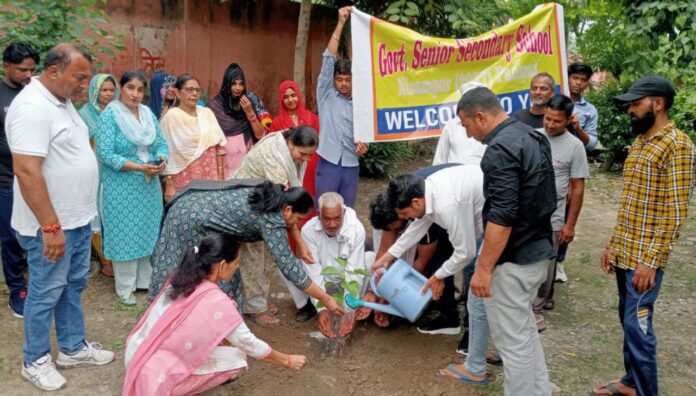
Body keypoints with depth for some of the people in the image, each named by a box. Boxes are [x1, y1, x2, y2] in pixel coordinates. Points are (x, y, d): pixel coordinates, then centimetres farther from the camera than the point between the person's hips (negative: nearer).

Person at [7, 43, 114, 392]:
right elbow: (26, 171, -26)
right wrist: (50, 226, -25)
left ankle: (73, 348, 34)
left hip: (78, 219, 9)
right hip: (52, 225, -9)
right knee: (46, 292, 6)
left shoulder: (62, 101, 9)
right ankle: (35, 361, 24)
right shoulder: (32, 108, -21)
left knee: (74, 285, 18)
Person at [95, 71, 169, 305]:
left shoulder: (149, 114, 8)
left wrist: (162, 159, -14)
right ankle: (125, 288, 15)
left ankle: (146, 279, 25)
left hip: (150, 186, 6)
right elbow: (105, 154, -17)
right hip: (122, 187, -5)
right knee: (124, 236, 3)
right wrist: (139, 167, -23)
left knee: (149, 232, 11)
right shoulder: (109, 116, -10)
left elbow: (161, 144, 9)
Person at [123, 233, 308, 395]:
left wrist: (228, 341, 21)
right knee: (236, 359, -1)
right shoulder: (216, 301, -22)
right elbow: (248, 343, -9)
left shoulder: (182, 277, -1)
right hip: (154, 372, -7)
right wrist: (288, 361, 4)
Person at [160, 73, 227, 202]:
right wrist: (169, 185, -11)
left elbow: (219, 146, 10)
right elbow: (166, 153, -9)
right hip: (185, 177, -4)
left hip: (210, 175, 4)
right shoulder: (171, 116, -7)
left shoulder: (207, 113, 8)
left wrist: (220, 175, 6)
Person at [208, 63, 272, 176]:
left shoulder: (252, 101, 0)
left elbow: (260, 135, -3)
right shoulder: (215, 105, -4)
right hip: (225, 160, -1)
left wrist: (249, 112, -13)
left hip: (248, 159, 1)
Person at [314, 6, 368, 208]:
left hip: (351, 165, 3)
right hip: (328, 163, -3)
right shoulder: (326, 95, 2)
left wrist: (363, 142, -13)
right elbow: (328, 59, -5)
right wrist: (340, 23, -9)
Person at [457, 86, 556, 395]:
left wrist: (484, 268, -21)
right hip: (538, 250, 10)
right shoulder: (533, 136, 9)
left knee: (513, 340, 3)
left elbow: (501, 218, -27)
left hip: (512, 260, -10)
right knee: (525, 331, 23)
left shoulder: (500, 150, -22)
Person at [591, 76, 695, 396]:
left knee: (638, 325, -3)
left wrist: (650, 261, -19)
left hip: (645, 258, -8)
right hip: (624, 252, 8)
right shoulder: (639, 143, 13)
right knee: (628, 320, 16)